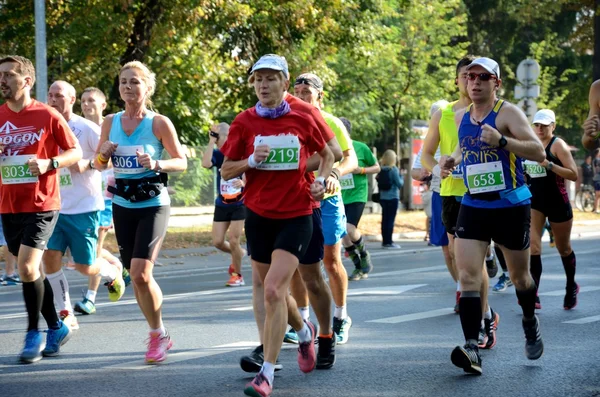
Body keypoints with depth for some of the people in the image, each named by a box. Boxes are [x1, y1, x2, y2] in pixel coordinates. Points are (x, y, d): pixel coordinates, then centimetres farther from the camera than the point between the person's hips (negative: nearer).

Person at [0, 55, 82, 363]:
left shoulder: (47, 116, -7)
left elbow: (75, 152, -1)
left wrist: (49, 163, -18)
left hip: (41, 205, -5)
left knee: (27, 268, -16)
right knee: (30, 271, 12)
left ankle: (34, 333, -1)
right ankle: (56, 327, 27)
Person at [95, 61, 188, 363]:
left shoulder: (159, 123, -7)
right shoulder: (111, 122, 5)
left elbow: (181, 162, -2)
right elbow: (99, 165, 14)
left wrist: (156, 164, -19)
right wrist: (103, 154, -8)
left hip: (153, 205, -5)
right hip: (122, 207, 5)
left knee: (140, 273, -16)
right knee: (136, 276, 9)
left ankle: (159, 335, 3)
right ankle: (157, 335, 26)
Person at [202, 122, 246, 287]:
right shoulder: (218, 155, -3)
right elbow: (206, 163, -24)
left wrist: (244, 182, -27)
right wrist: (211, 141, -22)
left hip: (240, 204, -4)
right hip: (222, 204, 4)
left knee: (233, 241, -6)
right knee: (217, 242, 3)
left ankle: (237, 275, 13)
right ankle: (239, 254, 34)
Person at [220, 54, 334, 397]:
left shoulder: (302, 121, -2)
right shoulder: (244, 122, -1)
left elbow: (327, 155, 15)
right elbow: (226, 171, 3)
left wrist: (321, 181, -3)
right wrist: (251, 160, -15)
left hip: (296, 216, -3)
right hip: (259, 215, 3)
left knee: (273, 290, -17)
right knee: (273, 289, 15)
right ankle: (304, 331, 48)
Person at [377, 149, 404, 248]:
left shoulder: (381, 170, 2)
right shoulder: (393, 169, -12)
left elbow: (378, 182, 5)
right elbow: (400, 184, -11)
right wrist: (401, 177, 6)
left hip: (383, 198, 6)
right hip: (392, 198, -6)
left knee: (385, 219, 11)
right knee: (391, 219, -3)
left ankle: (385, 241, 15)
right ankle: (389, 242, -5)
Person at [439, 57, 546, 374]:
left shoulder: (508, 113, -11)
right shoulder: (461, 117, 7)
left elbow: (538, 151, -21)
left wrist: (501, 141, -35)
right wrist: (452, 158, 7)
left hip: (511, 207, -4)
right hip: (473, 206, 4)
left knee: (519, 277, 12)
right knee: (467, 276, -14)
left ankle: (530, 324, 43)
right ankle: (472, 348, -21)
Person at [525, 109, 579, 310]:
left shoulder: (558, 145, -10)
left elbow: (574, 174, -19)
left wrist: (549, 165, -28)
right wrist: (523, 171, 4)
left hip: (558, 203, -4)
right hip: (535, 201, 4)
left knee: (564, 248, 13)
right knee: (532, 246, -15)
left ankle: (571, 287, 37)